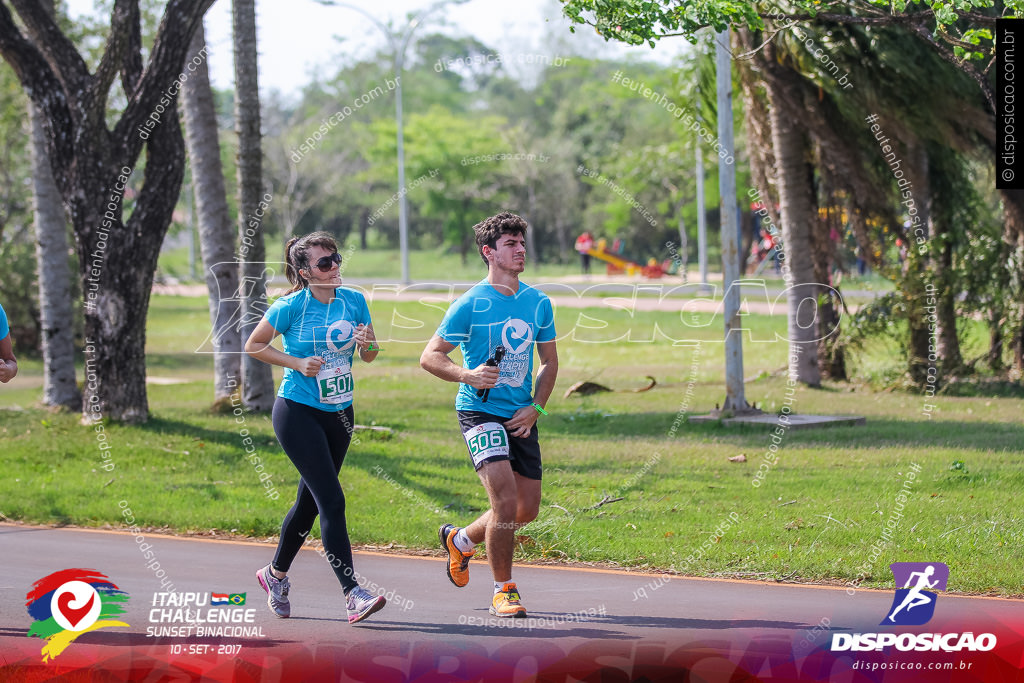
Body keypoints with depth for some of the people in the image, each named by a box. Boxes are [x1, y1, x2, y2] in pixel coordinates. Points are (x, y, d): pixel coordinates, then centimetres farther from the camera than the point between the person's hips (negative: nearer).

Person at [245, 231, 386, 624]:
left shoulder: (354, 301, 2)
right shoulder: (291, 307, -11)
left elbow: (369, 356, 12)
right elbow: (254, 345, -1)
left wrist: (368, 344, -12)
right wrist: (297, 363, -13)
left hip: (339, 414, 6)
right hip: (298, 412, -6)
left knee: (309, 501, 15)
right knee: (332, 501, -14)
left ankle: (276, 574, 37)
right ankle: (353, 596, -18)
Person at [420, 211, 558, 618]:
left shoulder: (538, 303, 8)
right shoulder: (471, 304, -8)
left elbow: (549, 361, 17)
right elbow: (429, 357, -5)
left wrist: (536, 408, 2)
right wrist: (468, 375, -24)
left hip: (521, 417, 6)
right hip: (479, 412, -6)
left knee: (527, 509, 8)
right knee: (506, 499, -19)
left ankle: (460, 540, 35)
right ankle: (503, 590, -3)